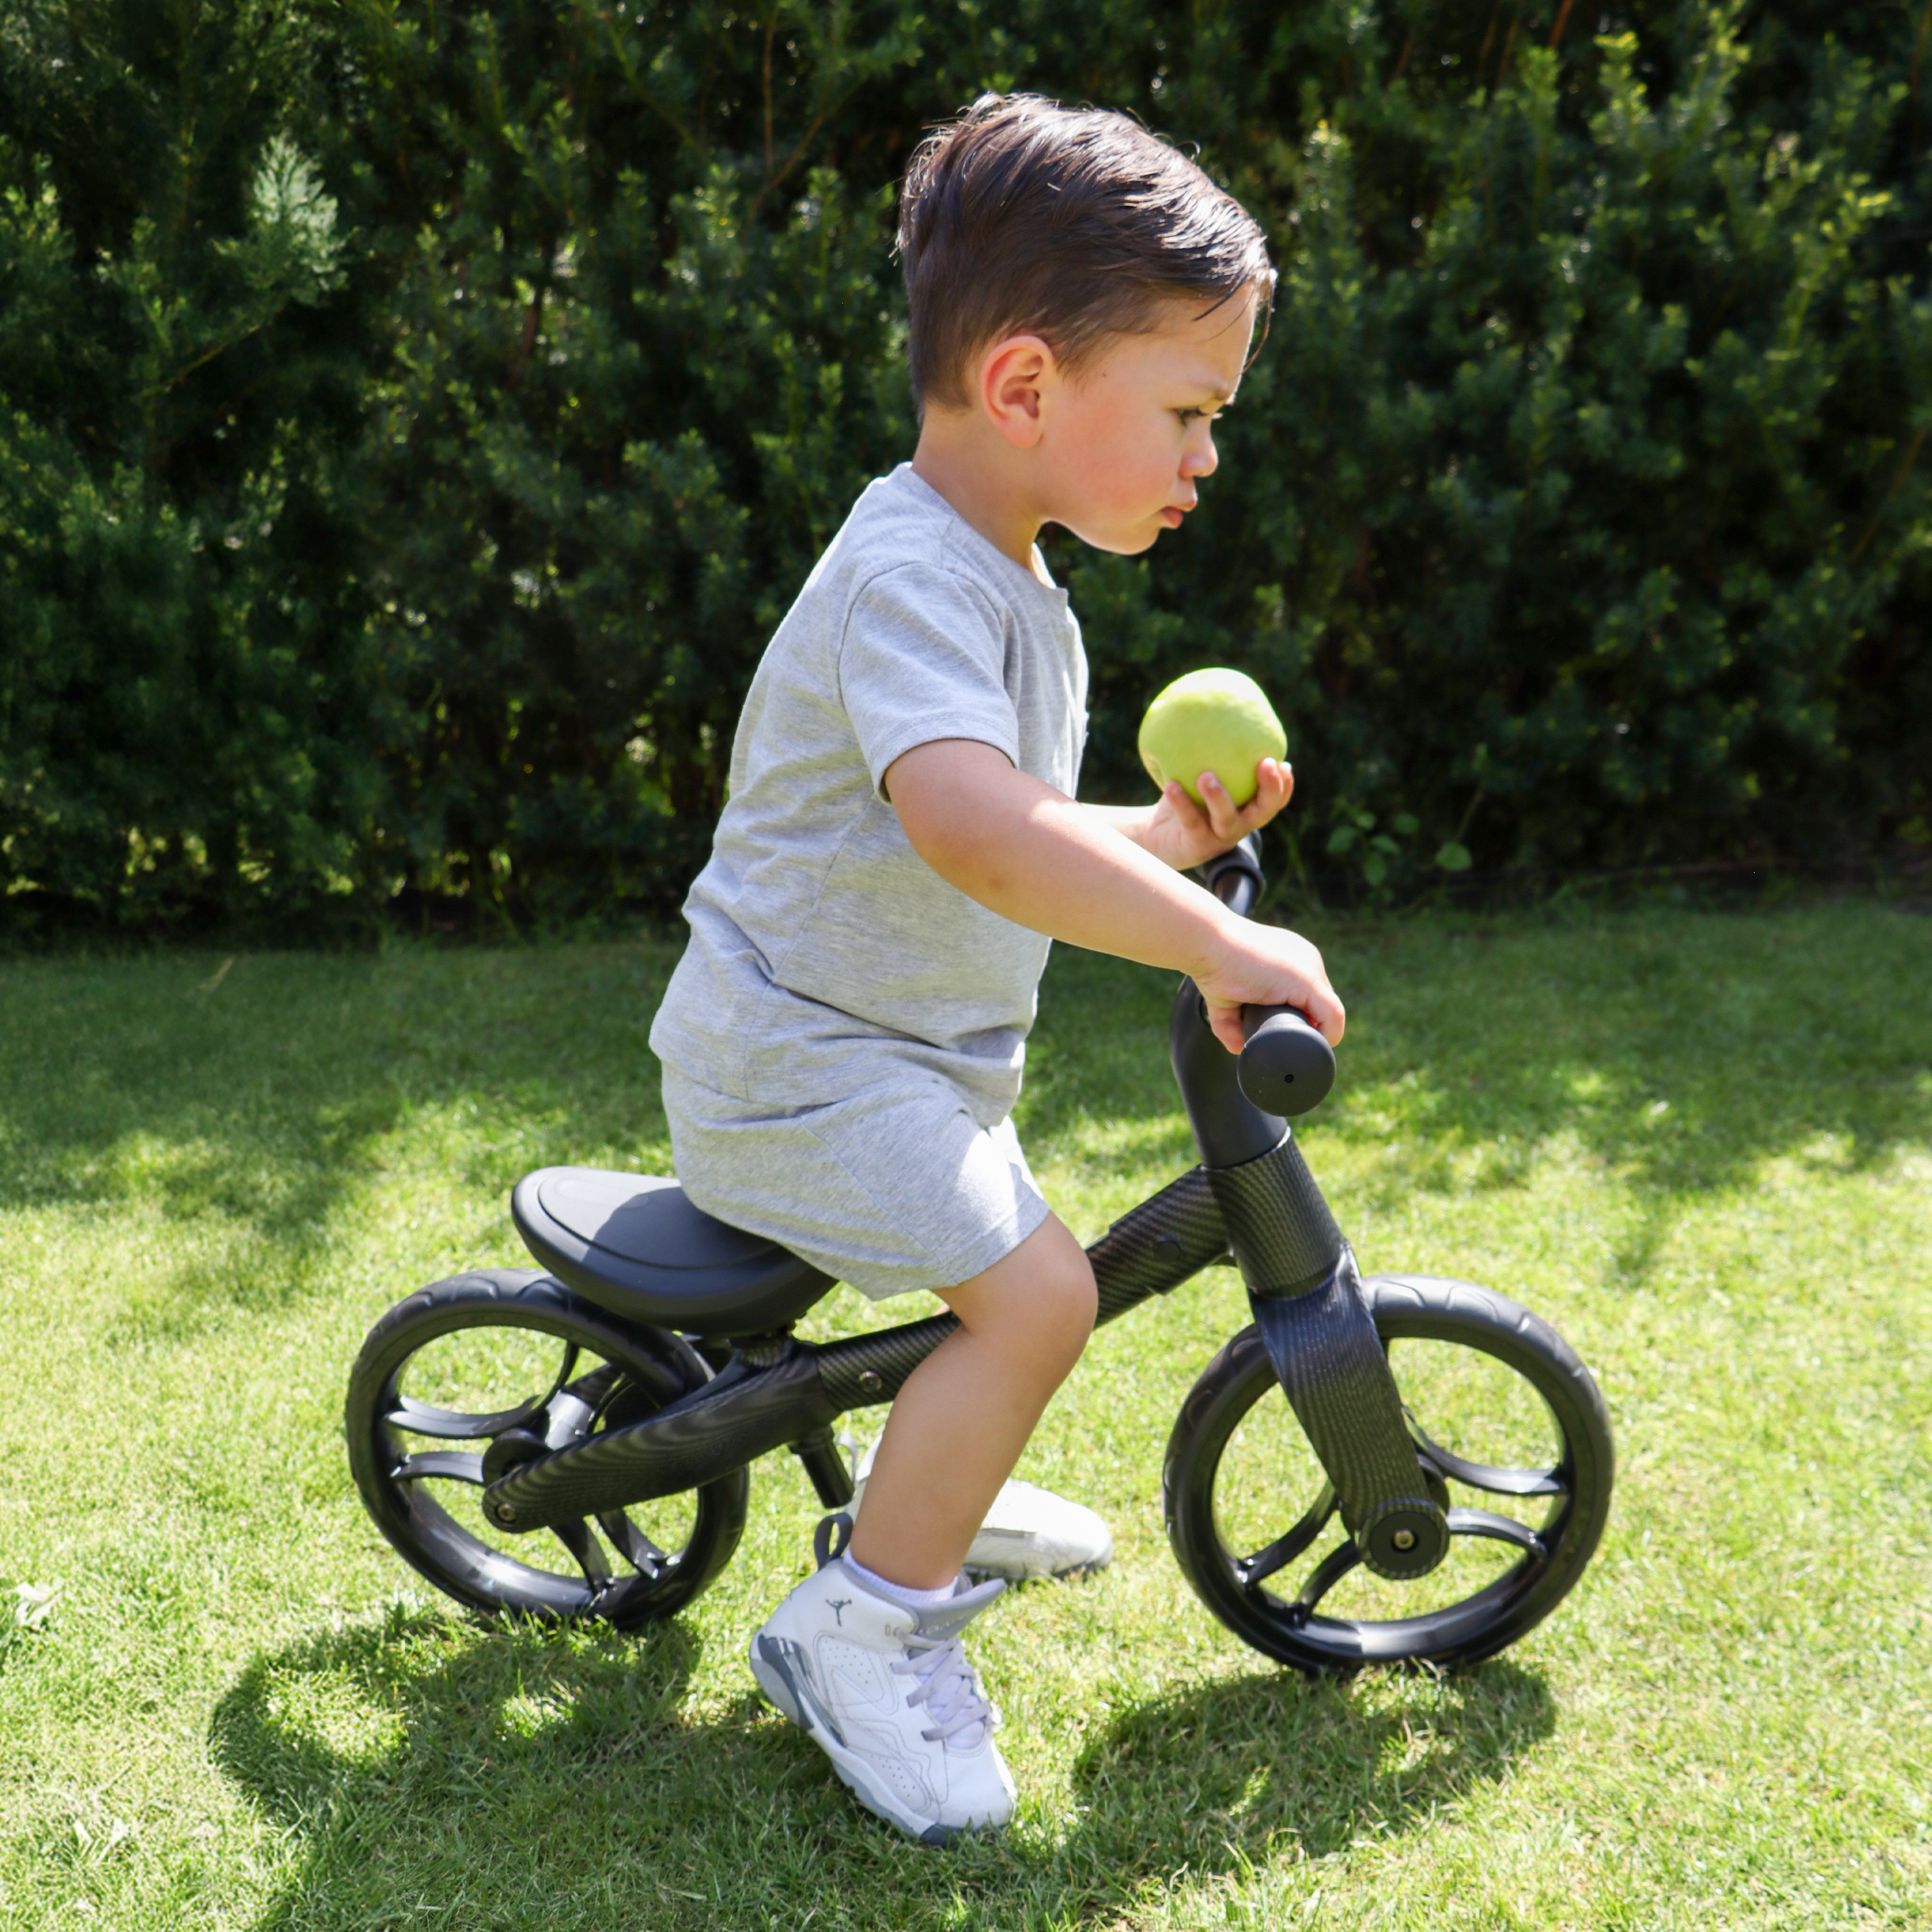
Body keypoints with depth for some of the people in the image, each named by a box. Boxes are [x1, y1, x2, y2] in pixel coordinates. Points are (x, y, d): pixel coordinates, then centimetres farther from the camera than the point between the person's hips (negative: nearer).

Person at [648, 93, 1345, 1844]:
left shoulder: (1013, 585, 11)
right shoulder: (909, 574, -24)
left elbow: (1022, 836, 21)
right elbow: (971, 830, -42)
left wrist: (1160, 838, 5)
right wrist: (1221, 947, -39)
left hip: (913, 1049, 10)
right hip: (792, 1058, -10)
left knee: (1019, 1267, 22)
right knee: (1035, 1292, -21)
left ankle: (942, 1500, 45)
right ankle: (858, 1626, -5)